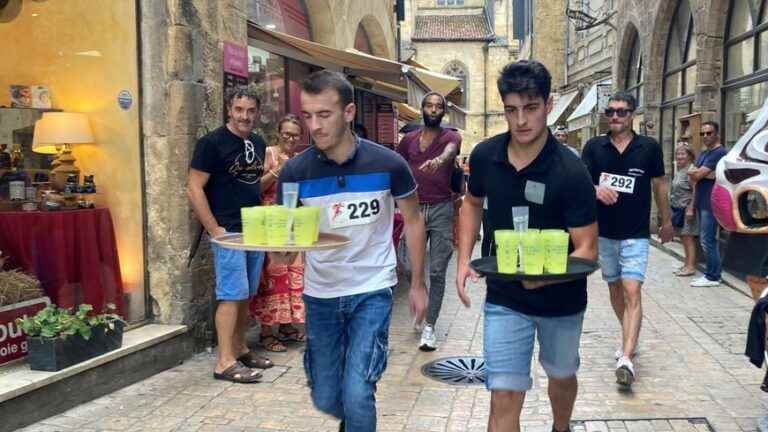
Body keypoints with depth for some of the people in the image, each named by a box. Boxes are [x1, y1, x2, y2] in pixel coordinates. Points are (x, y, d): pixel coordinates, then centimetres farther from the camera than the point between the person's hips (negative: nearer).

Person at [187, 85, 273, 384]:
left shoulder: (258, 143, 11)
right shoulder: (212, 143, -10)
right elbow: (194, 189, -13)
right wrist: (214, 230, -16)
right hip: (228, 232, -7)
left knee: (246, 295, 13)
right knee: (232, 295, -7)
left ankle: (240, 349, 25)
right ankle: (225, 362, 0)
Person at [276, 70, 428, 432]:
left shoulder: (388, 164, -13)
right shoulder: (295, 171, -11)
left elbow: (412, 220, 3)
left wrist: (417, 284, 6)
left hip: (372, 291, -2)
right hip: (320, 294, 2)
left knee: (357, 395, -13)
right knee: (326, 399, 14)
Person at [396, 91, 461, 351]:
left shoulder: (450, 136, -2)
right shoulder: (409, 139, 9)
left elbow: (450, 150, -26)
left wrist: (439, 160, -49)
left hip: (441, 210, -3)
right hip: (414, 209, 3)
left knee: (437, 272, -3)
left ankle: (429, 327, 4)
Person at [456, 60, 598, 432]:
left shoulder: (570, 172, -22)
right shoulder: (484, 156, -10)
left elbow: (587, 249, -20)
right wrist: (464, 260, -1)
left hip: (561, 301, -1)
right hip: (504, 298, 1)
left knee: (562, 376, 24)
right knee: (504, 398, -3)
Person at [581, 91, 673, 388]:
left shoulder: (649, 147, -2)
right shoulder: (594, 147, 0)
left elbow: (659, 185, 8)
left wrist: (667, 221, 15)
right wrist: (595, 189, -30)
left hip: (636, 234, -3)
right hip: (603, 231, 3)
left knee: (632, 292, -13)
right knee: (615, 288, 17)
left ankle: (626, 359, -19)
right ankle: (629, 338, 38)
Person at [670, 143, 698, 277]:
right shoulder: (678, 171, 15)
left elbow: (695, 191, -19)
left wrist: (690, 209, -23)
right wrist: (672, 208, 19)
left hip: (687, 209, -9)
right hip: (678, 209, 9)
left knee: (688, 237, -6)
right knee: (683, 237, 13)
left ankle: (691, 266, -2)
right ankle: (686, 264, 20)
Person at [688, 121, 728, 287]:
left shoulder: (719, 153, -12)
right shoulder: (703, 154, 18)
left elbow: (697, 174, -16)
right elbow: (692, 179, 12)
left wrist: (695, 172, 3)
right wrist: (704, 174, -6)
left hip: (711, 203, -9)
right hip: (701, 202, 9)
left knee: (707, 240, -8)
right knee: (706, 240, 13)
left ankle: (713, 277, -1)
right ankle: (712, 272, 20)